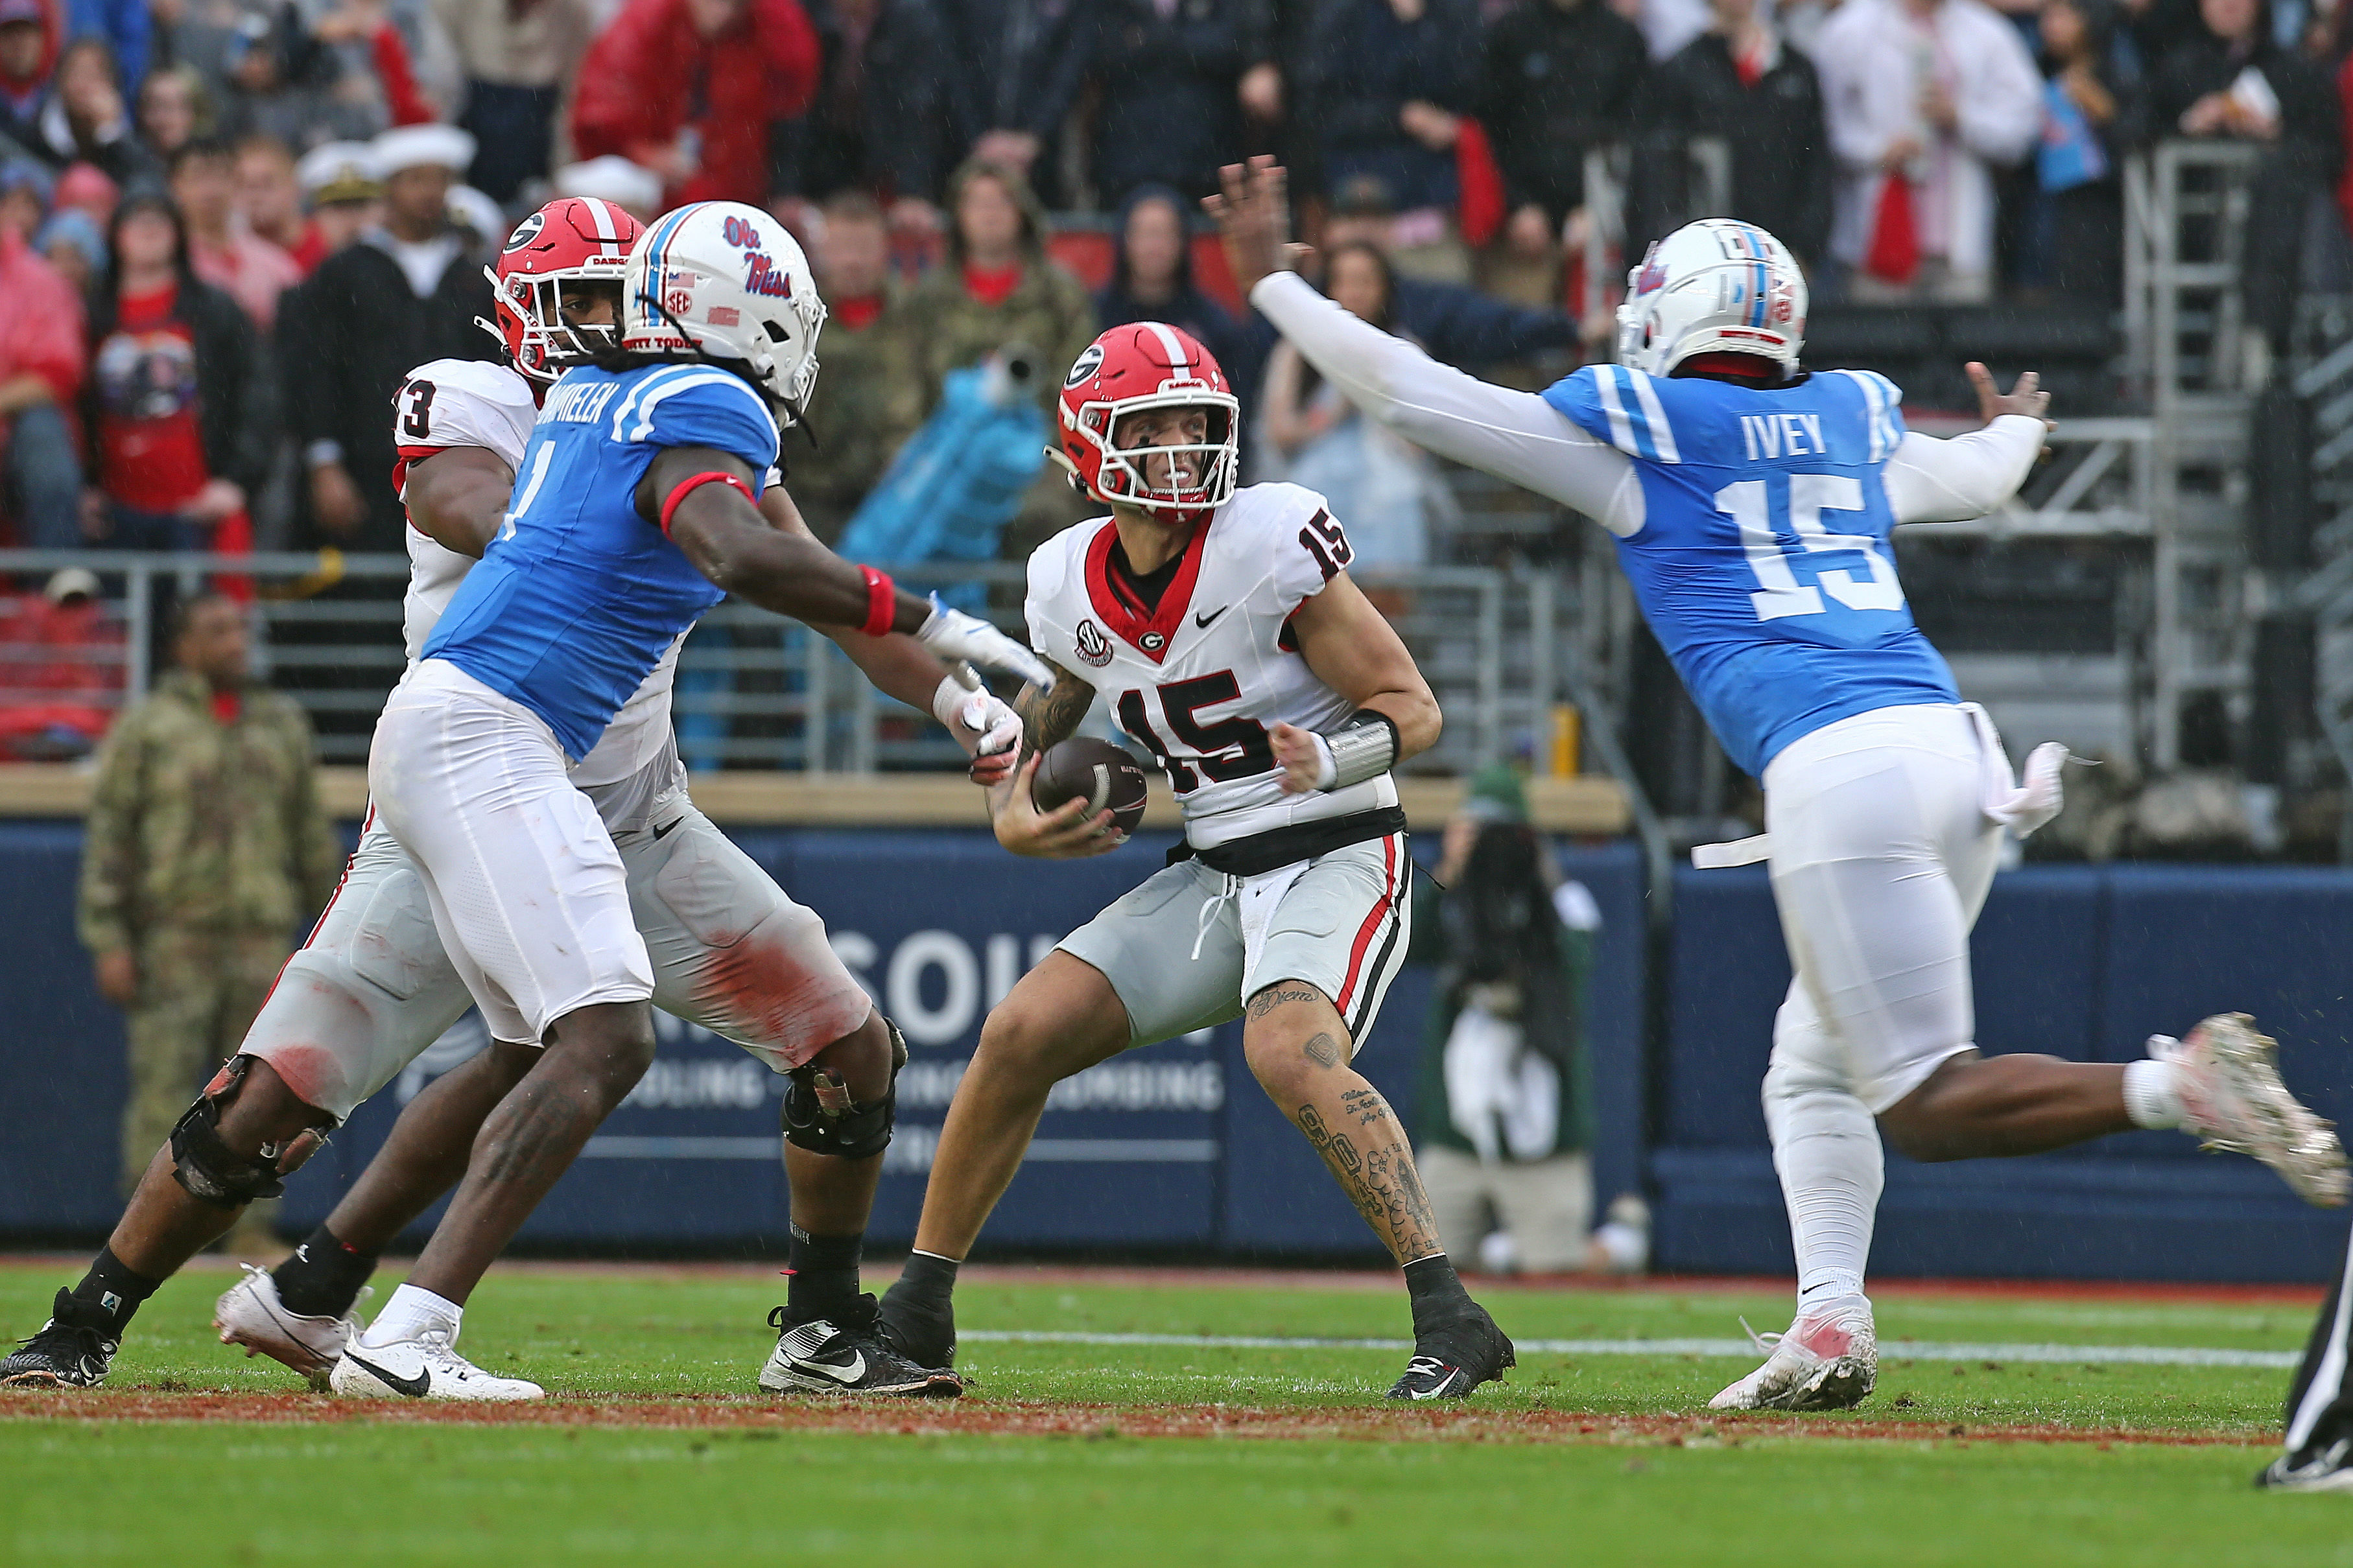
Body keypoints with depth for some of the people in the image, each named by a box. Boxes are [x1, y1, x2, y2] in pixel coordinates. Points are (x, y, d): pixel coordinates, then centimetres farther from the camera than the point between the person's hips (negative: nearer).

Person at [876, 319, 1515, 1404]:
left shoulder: (1270, 544, -17)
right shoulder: (1072, 584, 2)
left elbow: (1413, 707, -12)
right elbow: (1040, 721, 21)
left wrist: (1333, 762, -32)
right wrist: (1014, 815, 1)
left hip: (1336, 859, -6)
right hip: (1213, 874, 6)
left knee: (1289, 1056, -33)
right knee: (1020, 1037, -2)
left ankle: (1451, 1320, -32)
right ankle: (915, 1312, 12)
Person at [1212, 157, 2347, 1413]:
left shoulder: (1636, 433, 6)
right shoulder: (1854, 420, 21)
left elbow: (1408, 394, 10)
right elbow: (1975, 479, 43)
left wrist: (1271, 279, 22)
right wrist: (2016, 430, 67)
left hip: (1842, 771, -7)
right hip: (1957, 746, 7)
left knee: (1928, 1104, -9)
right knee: (1811, 1075, 18)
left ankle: (2181, 1085, -28)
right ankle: (1831, 1326, 5)